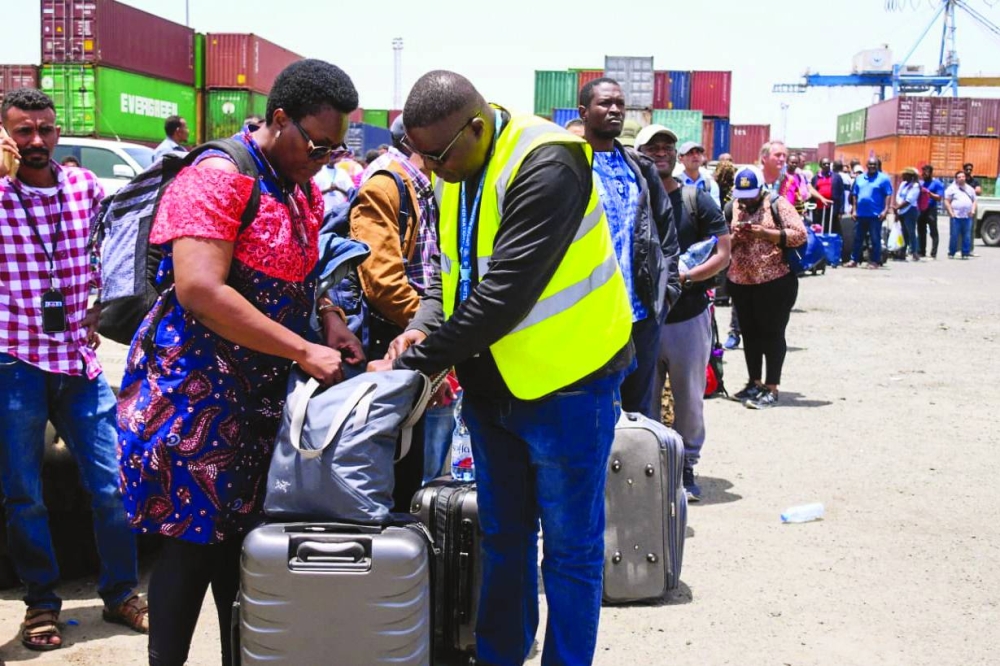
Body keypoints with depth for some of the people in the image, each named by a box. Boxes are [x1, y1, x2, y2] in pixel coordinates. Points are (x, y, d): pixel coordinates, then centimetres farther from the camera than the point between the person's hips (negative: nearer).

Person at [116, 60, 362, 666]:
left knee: (242, 537, 14)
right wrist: (304, 350, -24)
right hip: (198, 389, -8)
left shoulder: (302, 189, 11)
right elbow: (199, 290, -26)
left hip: (260, 391, 8)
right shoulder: (219, 177, -16)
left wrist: (330, 321, 2)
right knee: (194, 543, -3)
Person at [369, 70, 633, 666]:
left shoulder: (547, 169, -24)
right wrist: (426, 325, -10)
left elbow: (504, 294, -29)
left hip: (566, 385, -7)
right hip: (491, 383, 8)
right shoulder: (455, 170, 2)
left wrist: (412, 363, -24)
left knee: (570, 546, 6)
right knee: (502, 537, 18)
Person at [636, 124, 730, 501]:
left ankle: (686, 467, 22)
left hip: (688, 317, -1)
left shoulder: (697, 200, 1)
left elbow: (722, 255, -3)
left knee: (689, 399, 8)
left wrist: (684, 277, -18)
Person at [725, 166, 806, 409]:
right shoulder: (734, 207, 10)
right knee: (749, 333, 13)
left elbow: (800, 235, -13)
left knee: (772, 333, -2)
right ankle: (754, 382, 25)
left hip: (775, 282, -6)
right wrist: (734, 237, -9)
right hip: (740, 282, 6)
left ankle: (771, 389, 3)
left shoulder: (778, 204, -5)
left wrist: (765, 233, -21)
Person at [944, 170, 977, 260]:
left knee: (967, 236, 2)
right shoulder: (952, 188, 3)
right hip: (956, 216, -4)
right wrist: (951, 213, -9)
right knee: (954, 236, -4)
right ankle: (951, 253, 4)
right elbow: (947, 202, -1)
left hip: (968, 216, 4)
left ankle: (966, 253, 7)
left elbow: (974, 201, 21)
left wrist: (973, 210, 3)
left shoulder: (970, 189, 17)